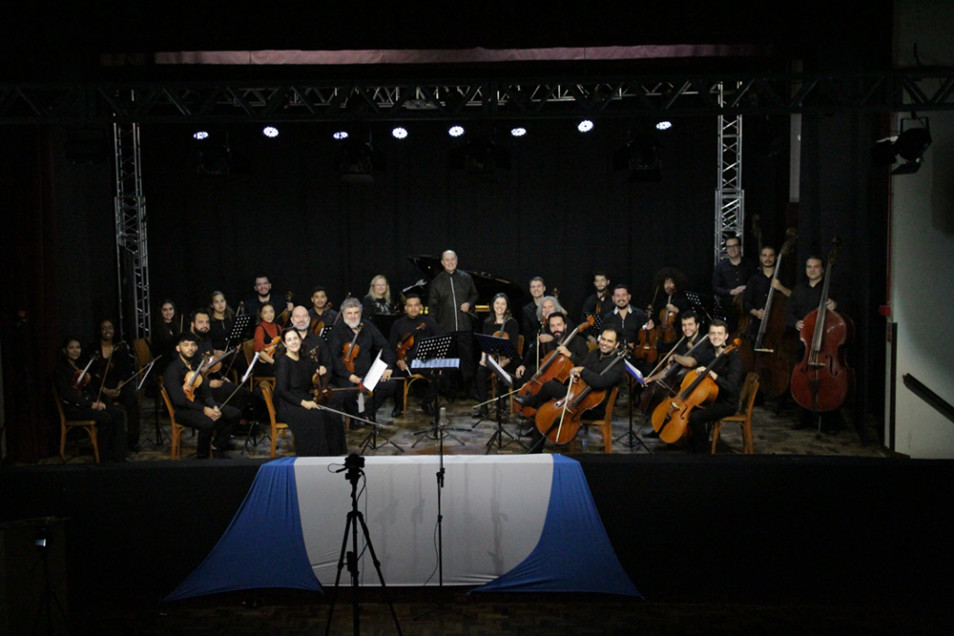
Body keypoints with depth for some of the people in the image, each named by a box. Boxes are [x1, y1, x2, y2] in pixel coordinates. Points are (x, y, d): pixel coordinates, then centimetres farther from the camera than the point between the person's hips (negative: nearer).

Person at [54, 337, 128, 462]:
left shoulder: (81, 366, 18)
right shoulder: (60, 368, -6)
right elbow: (67, 394, -15)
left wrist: (97, 401, -2)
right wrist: (90, 404, -20)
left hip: (88, 402, 7)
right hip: (72, 408, -7)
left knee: (118, 413, -16)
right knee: (105, 417, -29)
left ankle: (119, 457, -19)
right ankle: (103, 458, -15)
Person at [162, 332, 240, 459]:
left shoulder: (197, 365, 10)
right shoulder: (172, 370, -13)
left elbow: (205, 390, 9)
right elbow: (178, 399, -20)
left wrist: (213, 406, -11)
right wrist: (203, 409, -26)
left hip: (200, 402, 7)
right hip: (182, 410, -7)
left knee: (235, 414, -8)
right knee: (208, 423, -35)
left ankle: (217, 447, 8)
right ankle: (202, 456, -9)